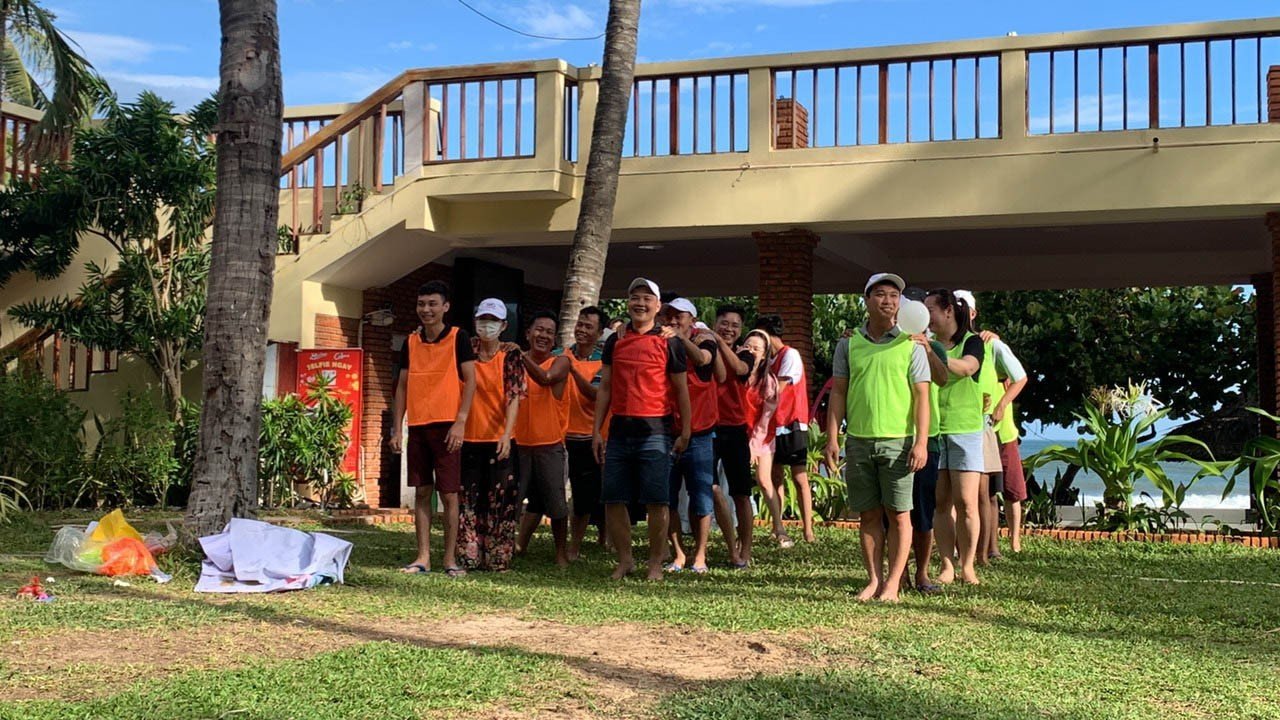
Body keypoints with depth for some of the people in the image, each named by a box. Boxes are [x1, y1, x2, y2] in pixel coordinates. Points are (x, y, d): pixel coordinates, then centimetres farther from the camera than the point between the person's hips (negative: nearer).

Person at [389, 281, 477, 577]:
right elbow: (402, 386, 13)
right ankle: (423, 557, 12)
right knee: (421, 492, 7)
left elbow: (470, 381, -6)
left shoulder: (458, 338, -3)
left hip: (446, 426, -4)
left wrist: (460, 422, -15)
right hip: (417, 427, 5)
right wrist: (396, 429, 7)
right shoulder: (411, 342, 11)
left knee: (449, 493, -2)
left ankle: (450, 558, 6)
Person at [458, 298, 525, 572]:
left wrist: (506, 434, -22)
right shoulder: (466, 350, 5)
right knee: (468, 498, 6)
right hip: (468, 437, 3)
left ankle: (498, 558, 7)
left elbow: (514, 397, -11)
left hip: (499, 439, -3)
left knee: (501, 499, 0)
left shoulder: (510, 357, -2)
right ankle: (469, 557, 13)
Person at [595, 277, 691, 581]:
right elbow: (605, 388, 13)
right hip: (620, 429, 4)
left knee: (656, 501, -2)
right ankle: (625, 559, 19)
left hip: (655, 431, -4)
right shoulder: (615, 341, 11)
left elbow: (681, 389, 2)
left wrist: (685, 432, -2)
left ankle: (655, 563, 10)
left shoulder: (669, 343, 1)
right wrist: (597, 430, 8)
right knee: (613, 499, 5)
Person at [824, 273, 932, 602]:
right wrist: (832, 439, 2)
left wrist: (921, 442, -9)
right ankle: (874, 579, 15)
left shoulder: (911, 344, 2)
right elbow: (838, 393, 9)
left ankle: (893, 584, 6)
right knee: (868, 514, 7)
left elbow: (921, 395, -1)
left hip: (898, 441, -2)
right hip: (858, 441, 2)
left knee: (899, 514, -1)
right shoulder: (848, 344, 8)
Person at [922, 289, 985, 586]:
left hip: (965, 430, -3)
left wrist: (929, 350, -26)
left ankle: (967, 566, 6)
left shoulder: (972, 341, 2)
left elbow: (966, 368, -17)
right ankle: (947, 566, 5)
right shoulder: (927, 344, 14)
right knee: (941, 503, 2)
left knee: (966, 503, -3)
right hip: (933, 431, 3)